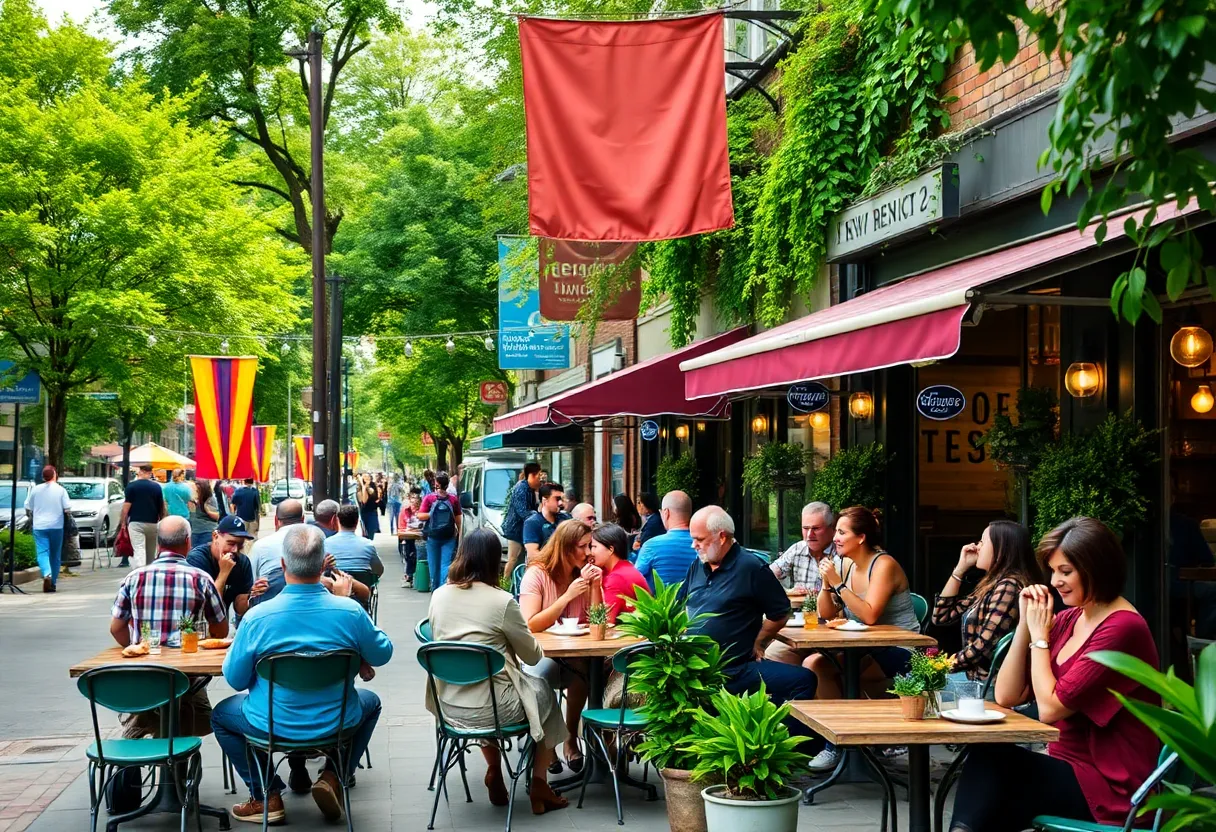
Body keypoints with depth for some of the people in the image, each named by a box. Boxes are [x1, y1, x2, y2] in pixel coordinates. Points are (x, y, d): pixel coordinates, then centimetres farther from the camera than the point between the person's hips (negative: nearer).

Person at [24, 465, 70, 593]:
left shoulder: (35, 489, 2)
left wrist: (31, 520, 25)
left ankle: (47, 574, -30)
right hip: (56, 526, 0)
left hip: (39, 526, 0)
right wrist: (68, 516, 14)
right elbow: (67, 509, -8)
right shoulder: (61, 490, -3)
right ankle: (53, 582, 16)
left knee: (42, 553, -4)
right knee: (55, 555, 11)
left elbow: (28, 508, 6)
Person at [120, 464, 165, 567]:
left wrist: (123, 521, 0)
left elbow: (127, 505, -7)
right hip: (153, 523, 3)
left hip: (136, 522, -3)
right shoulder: (157, 487, 5)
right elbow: (162, 507, 9)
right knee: (151, 552, 15)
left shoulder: (132, 485, -3)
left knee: (139, 550, -10)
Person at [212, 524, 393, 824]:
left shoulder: (257, 617, -21)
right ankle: (334, 777, 16)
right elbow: (382, 654, 0)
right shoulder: (349, 611, -19)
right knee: (371, 701, 34)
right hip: (336, 723, 1)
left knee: (221, 715, 30)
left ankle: (267, 797, 19)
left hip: (273, 726, -1)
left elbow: (234, 679, -9)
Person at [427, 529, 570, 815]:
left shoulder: (439, 596, -2)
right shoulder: (502, 601, -16)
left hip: (449, 706, 5)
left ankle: (495, 775, 33)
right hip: (491, 708, -4)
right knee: (543, 691, 25)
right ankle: (539, 787, 26)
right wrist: (511, 642, 19)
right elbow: (533, 656, -4)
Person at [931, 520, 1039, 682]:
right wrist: (961, 568, 11)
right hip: (974, 674, 9)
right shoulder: (989, 587, 13)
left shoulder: (1008, 587, -16)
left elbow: (984, 646, -22)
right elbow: (942, 616, 16)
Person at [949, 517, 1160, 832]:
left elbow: (1050, 708, -18)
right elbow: (1006, 697, 6)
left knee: (988, 760, -20)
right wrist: (1025, 624, -1)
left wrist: (1039, 635, -7)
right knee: (986, 757, -19)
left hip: (1110, 788, -7)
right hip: (1071, 770, 7)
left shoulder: (1122, 628, -16)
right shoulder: (1068, 620, 8)